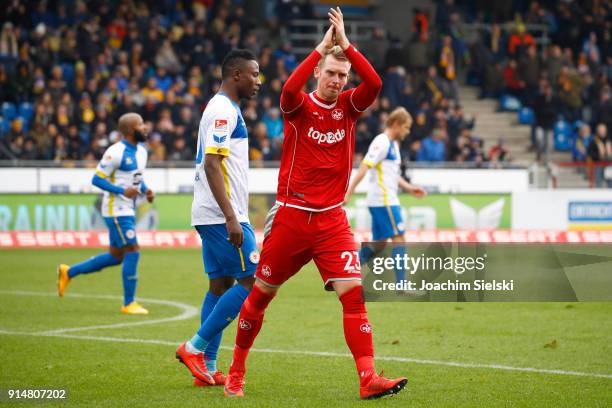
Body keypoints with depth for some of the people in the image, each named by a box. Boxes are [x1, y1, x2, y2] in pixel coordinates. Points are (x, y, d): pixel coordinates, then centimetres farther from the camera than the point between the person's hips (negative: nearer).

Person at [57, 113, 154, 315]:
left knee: (115, 256, 14)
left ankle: (69, 272, 28)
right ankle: (129, 303, -2)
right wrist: (122, 191, -24)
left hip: (128, 210, 10)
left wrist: (145, 190, 3)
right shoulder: (116, 152, -17)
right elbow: (97, 179, -16)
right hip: (116, 209, -10)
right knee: (132, 251, -10)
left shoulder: (141, 151, 11)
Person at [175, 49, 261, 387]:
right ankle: (195, 347, -7)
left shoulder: (223, 109, 18)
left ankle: (207, 368, 9)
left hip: (212, 216, 10)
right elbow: (211, 164, -21)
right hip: (221, 215, -10)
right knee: (251, 282, -9)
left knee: (220, 284, 9)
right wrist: (231, 218, -25)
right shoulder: (224, 111, -13)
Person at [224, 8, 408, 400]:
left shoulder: (349, 106, 5)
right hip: (291, 217, -2)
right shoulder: (299, 106, -3)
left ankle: (369, 379, -16)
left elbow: (375, 84, -14)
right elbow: (289, 90, -27)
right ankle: (236, 371, 25)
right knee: (261, 294, 8)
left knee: (354, 293, -12)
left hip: (332, 220, 2)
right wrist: (321, 47, -26)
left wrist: (346, 44, -19)